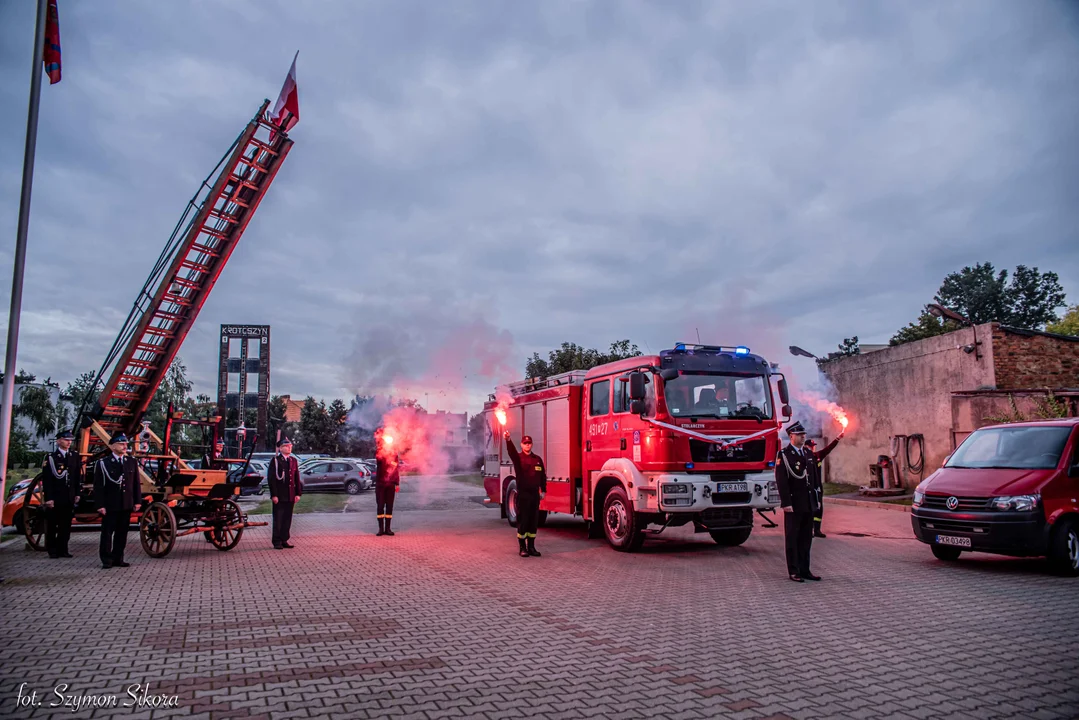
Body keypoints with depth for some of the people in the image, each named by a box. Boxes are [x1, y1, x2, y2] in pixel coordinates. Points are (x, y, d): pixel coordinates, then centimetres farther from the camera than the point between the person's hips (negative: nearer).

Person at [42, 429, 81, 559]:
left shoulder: (75, 457, 10)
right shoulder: (50, 457, -4)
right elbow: (46, 479, -8)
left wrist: (77, 494, 6)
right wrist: (48, 498, -13)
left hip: (69, 497, 4)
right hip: (54, 498, -4)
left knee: (66, 525, 7)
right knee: (52, 525, 4)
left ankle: (62, 550, 14)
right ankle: (52, 550, 13)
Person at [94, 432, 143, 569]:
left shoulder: (132, 462, 8)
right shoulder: (103, 463, -3)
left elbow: (136, 483, 9)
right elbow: (98, 486, -5)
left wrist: (137, 501, 5)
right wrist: (100, 505, -10)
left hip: (127, 505, 4)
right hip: (110, 505, -3)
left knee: (122, 532, 8)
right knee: (107, 532, 3)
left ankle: (118, 559, 16)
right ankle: (106, 560, 11)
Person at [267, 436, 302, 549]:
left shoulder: (293, 461, 12)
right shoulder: (275, 461, -5)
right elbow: (271, 479, -8)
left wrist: (298, 493, 6)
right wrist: (274, 495, -13)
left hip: (291, 496, 5)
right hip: (279, 496, -5)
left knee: (287, 519, 9)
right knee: (278, 519, 1)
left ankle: (284, 540, 17)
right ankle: (277, 542, 7)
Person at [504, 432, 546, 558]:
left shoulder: (537, 459, 9)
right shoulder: (518, 458, -2)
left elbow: (543, 475, 13)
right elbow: (511, 451, -24)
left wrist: (543, 490, 8)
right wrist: (508, 440, -43)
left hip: (535, 494, 4)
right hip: (523, 494, -4)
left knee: (533, 521, 7)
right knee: (522, 521, -1)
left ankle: (531, 547, 15)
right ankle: (523, 548, 6)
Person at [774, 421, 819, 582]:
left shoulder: (808, 453, 12)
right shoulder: (784, 454, -9)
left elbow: (812, 477, 18)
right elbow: (781, 481, -14)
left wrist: (815, 500, 13)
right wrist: (786, 503, -18)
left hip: (808, 504, 7)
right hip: (793, 505, -7)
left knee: (806, 538, 11)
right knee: (792, 538, 2)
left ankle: (804, 570, 19)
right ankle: (794, 571, 8)